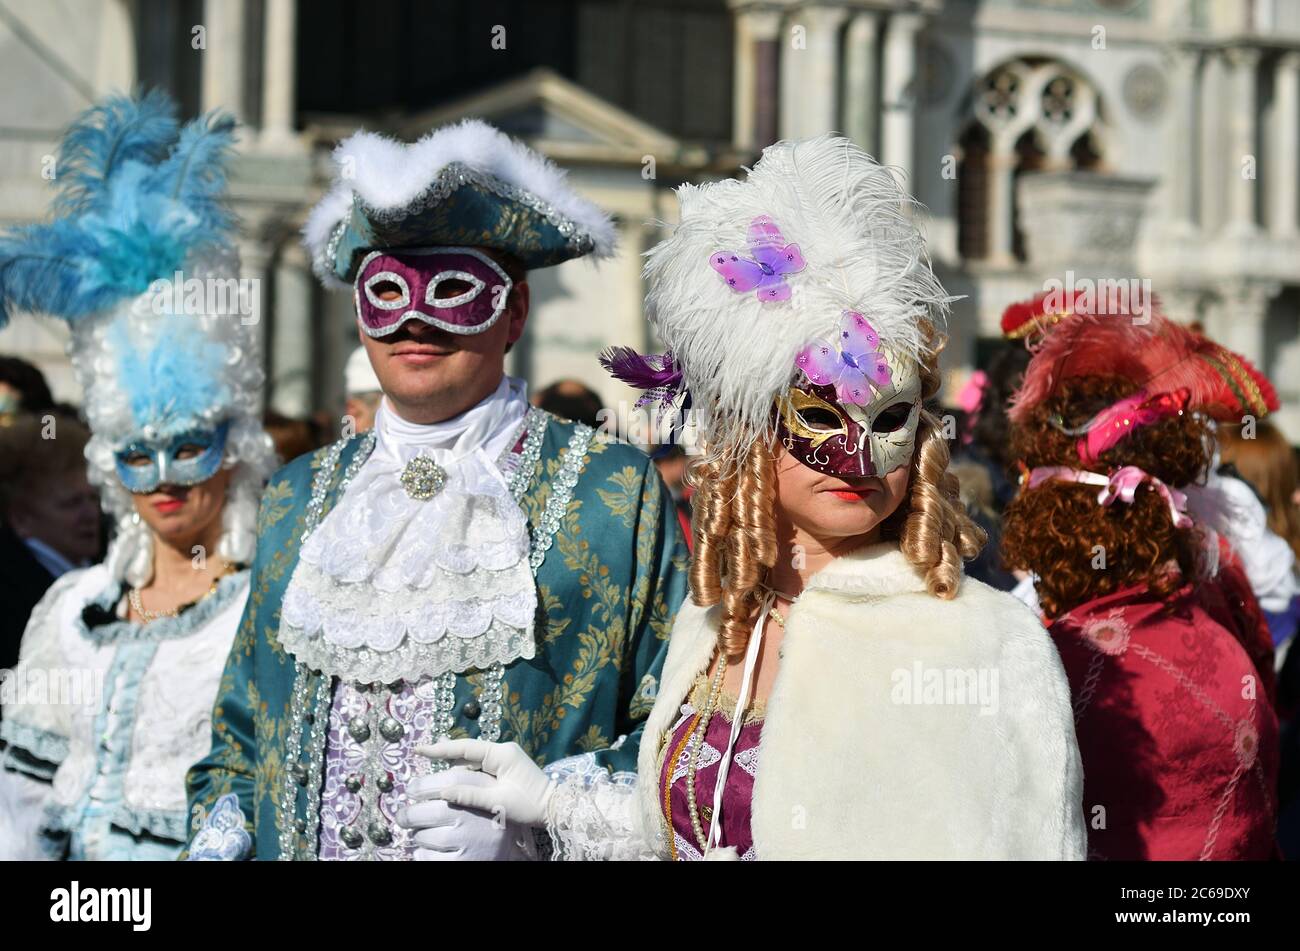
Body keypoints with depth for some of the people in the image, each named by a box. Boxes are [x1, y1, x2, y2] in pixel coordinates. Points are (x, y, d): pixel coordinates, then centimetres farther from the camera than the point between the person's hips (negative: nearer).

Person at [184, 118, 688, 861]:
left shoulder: (615, 493, -2)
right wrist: (221, 831, 0)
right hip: (298, 843, 4)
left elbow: (677, 732, -5)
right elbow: (242, 725, 18)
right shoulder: (298, 500, 12)